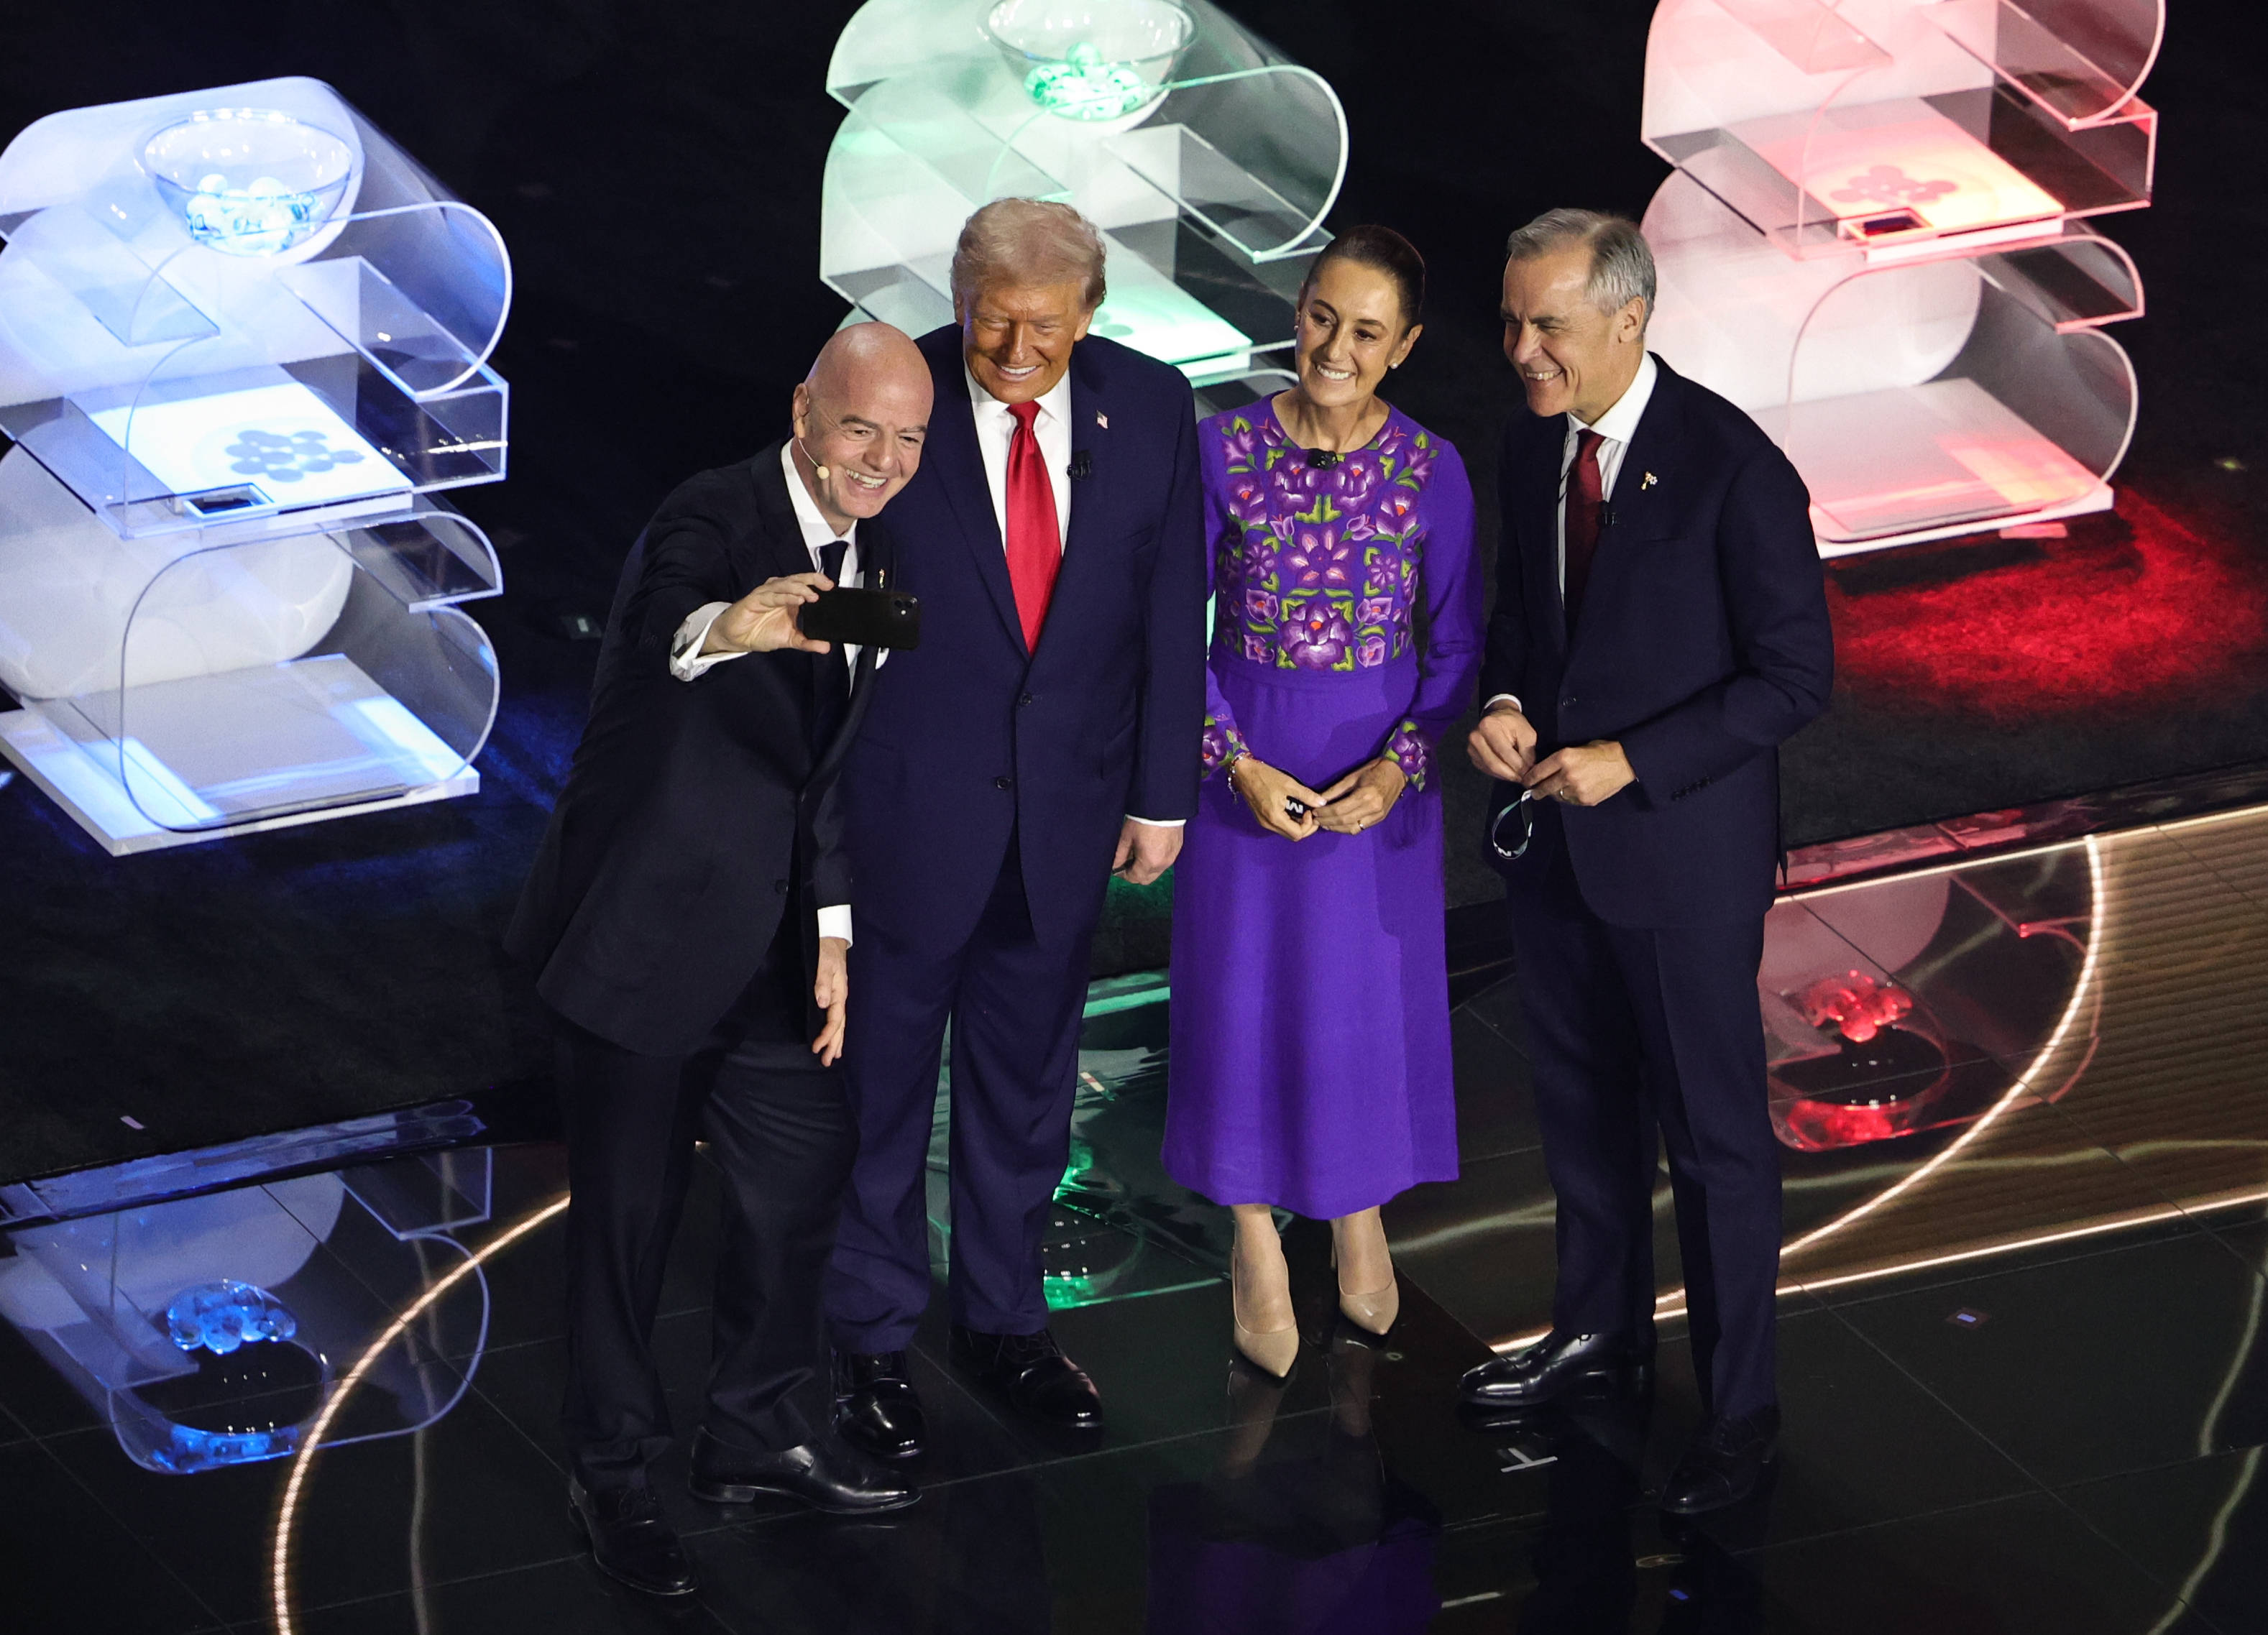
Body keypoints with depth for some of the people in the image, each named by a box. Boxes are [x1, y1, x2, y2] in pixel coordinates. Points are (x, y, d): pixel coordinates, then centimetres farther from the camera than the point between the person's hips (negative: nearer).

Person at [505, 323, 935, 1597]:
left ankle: (766, 1433, 35)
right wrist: (725, 629, -68)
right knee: (630, 1207, 4)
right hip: (644, 927, -7)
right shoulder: (714, 521, -20)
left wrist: (830, 930, 9)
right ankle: (614, 1473, 20)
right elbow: (662, 621, -44)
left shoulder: (874, 559, 5)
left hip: (770, 940, 7)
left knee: (802, 1177, 16)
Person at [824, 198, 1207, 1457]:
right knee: (880, 1072, 8)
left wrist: (1160, 793, 5)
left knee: (1026, 1074, 16)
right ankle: (871, 1339, 21)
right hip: (908, 800, -3)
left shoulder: (1148, 407, -4)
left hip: (1066, 805, 3)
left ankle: (1002, 1321, 31)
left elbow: (1172, 610, 4)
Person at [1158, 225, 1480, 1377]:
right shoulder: (1224, 451, -10)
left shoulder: (1431, 470, -7)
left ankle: (1362, 1220, 35)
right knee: (1247, 995, 8)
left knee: (1373, 1003, 12)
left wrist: (1399, 766, -15)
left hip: (1379, 777, 1)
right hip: (1247, 769, -1)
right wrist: (1239, 765, -15)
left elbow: (1455, 644, -1)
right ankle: (1256, 1249, 25)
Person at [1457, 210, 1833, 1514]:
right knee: (1581, 1098, 20)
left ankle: (1742, 1404, 10)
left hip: (1683, 842, -7)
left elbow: (1796, 674, -16)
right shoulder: (1535, 444, 2)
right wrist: (1505, 703, -5)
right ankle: (1603, 1330, 38)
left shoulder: (1732, 470, -20)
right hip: (1552, 830, 7)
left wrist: (1632, 760, -21)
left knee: (1714, 1127, 1)